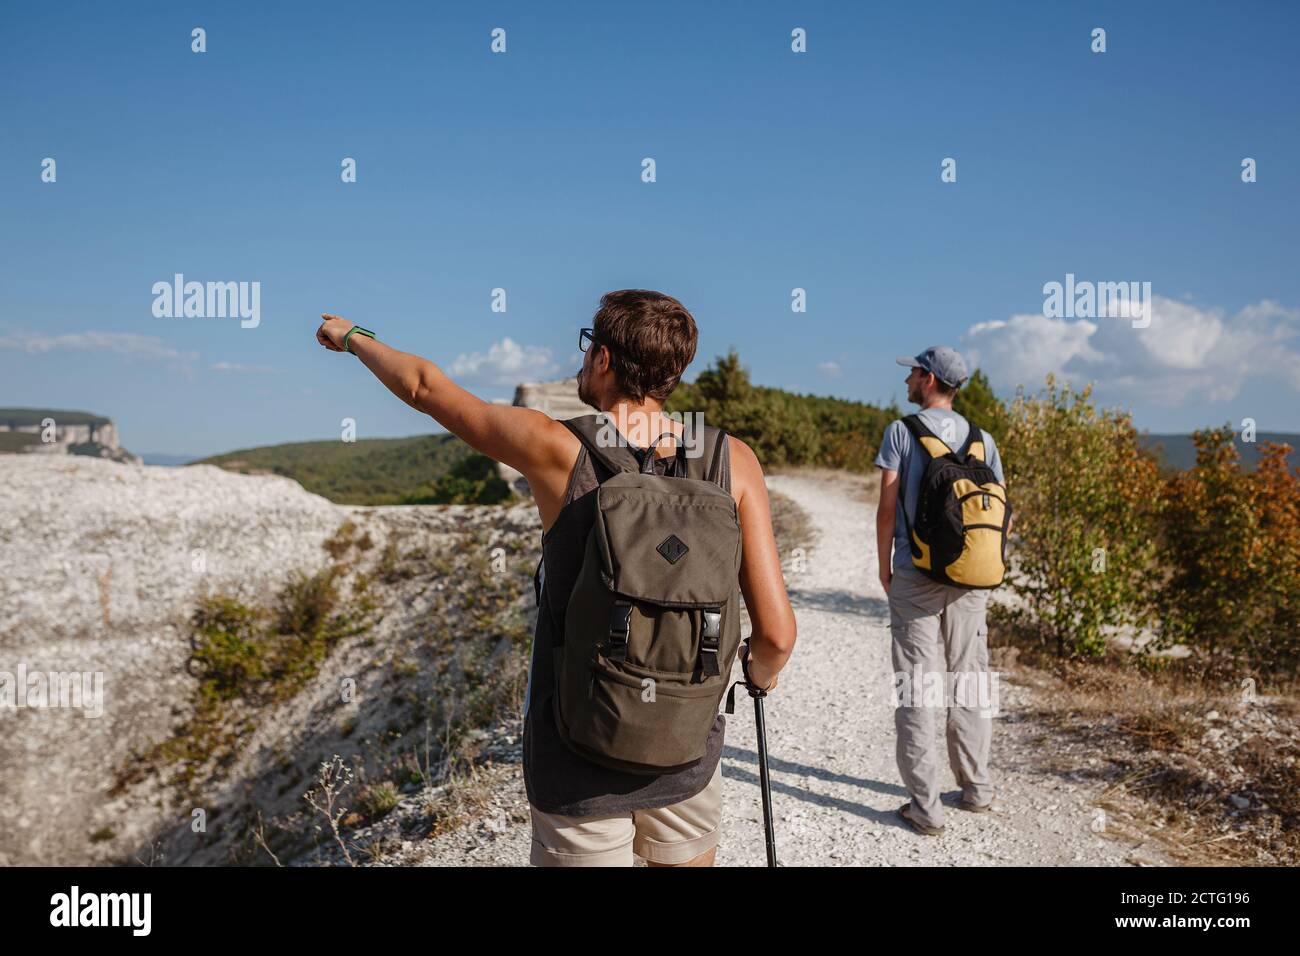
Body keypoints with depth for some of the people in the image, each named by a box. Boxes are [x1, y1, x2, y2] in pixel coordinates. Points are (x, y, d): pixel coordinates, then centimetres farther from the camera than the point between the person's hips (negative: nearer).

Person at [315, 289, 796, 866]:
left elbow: (424, 387, 0)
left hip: (579, 764, -2)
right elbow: (776, 632, -13)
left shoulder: (557, 449, -16)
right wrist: (762, 668, 11)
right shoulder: (733, 461, -10)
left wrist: (353, 338, 19)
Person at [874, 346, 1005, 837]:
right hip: (969, 579, 4)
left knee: (917, 689, 1)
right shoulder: (982, 440, 6)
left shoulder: (901, 431, -5)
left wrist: (884, 568, 2)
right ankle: (977, 788, 26)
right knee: (969, 683, 15)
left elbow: (887, 508, -9)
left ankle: (925, 806, 5)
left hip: (915, 576, -4)